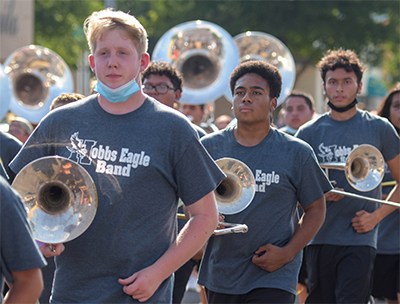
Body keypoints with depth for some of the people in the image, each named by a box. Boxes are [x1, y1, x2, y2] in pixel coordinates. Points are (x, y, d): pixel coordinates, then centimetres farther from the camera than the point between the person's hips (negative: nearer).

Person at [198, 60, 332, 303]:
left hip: (273, 279, -3)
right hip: (220, 273, 3)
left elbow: (316, 209, 5)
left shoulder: (297, 153, -1)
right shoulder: (209, 147, 5)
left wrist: (287, 253, -8)